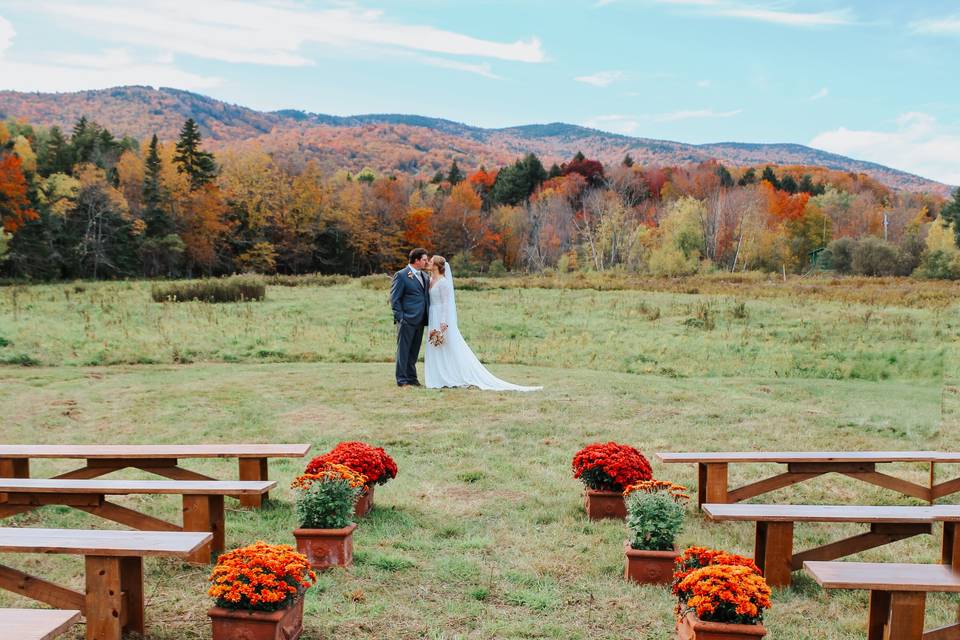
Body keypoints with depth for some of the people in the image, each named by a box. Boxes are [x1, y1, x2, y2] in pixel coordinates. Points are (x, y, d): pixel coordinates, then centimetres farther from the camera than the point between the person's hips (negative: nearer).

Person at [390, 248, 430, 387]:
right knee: (403, 350, 0)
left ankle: (412, 377, 21)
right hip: (407, 320, -7)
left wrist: (427, 317, 10)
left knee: (414, 351, 13)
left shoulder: (425, 276, 14)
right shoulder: (401, 275, -7)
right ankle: (402, 380, 6)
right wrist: (400, 318, -13)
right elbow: (394, 299, -8)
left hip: (420, 321, 7)